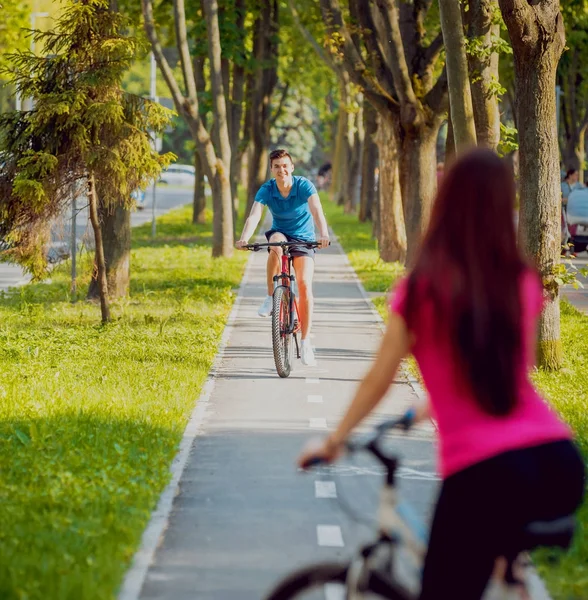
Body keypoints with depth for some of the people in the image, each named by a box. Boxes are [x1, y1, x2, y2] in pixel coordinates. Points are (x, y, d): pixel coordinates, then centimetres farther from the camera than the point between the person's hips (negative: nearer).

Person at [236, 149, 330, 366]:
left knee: (305, 284, -18)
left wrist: (323, 233, -54)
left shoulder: (304, 185, -20)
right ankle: (271, 297, -23)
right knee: (276, 243, -37)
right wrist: (244, 238, -48)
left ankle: (305, 342, -11)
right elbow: (254, 215, -29)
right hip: (280, 233, 1)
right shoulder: (266, 190, -15)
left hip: (303, 240, -1)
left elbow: (316, 210, -35)